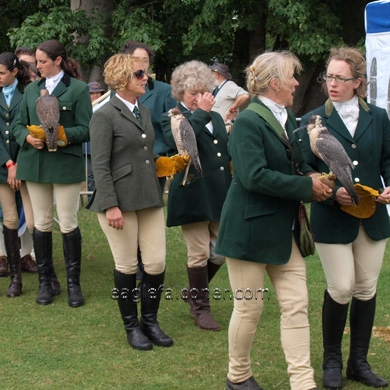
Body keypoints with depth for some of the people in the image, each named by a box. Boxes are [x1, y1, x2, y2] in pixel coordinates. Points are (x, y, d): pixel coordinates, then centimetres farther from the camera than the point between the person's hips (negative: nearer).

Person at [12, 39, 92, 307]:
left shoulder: (78, 89, -2)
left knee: (68, 224, -2)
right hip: (35, 163, 5)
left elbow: (86, 130, -7)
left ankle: (73, 283, 9)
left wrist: (61, 134, -22)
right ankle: (46, 281, 19)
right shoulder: (32, 90, 13)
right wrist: (28, 137, -9)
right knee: (41, 223, 8)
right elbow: (18, 124, 12)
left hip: (66, 163, -4)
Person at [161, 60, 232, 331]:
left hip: (219, 195, 6)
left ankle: (194, 292, 30)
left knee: (220, 252, 8)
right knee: (200, 254, 0)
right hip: (192, 196, -6)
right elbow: (179, 141, -25)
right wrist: (200, 113, -19)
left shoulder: (216, 118, 16)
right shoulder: (172, 118, -3)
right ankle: (201, 307, 15)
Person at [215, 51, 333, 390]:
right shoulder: (249, 122, -16)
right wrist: (307, 187, -21)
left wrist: (314, 178, -3)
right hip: (250, 228, -8)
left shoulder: (288, 119, 10)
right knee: (250, 307, 4)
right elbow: (254, 176, -26)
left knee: (296, 305, 4)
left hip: (285, 229, 8)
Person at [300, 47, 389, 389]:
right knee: (341, 288, -6)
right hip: (332, 218, -3)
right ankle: (332, 361, 12)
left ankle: (359, 362, 19)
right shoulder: (314, 120, 0)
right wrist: (333, 193, -18)